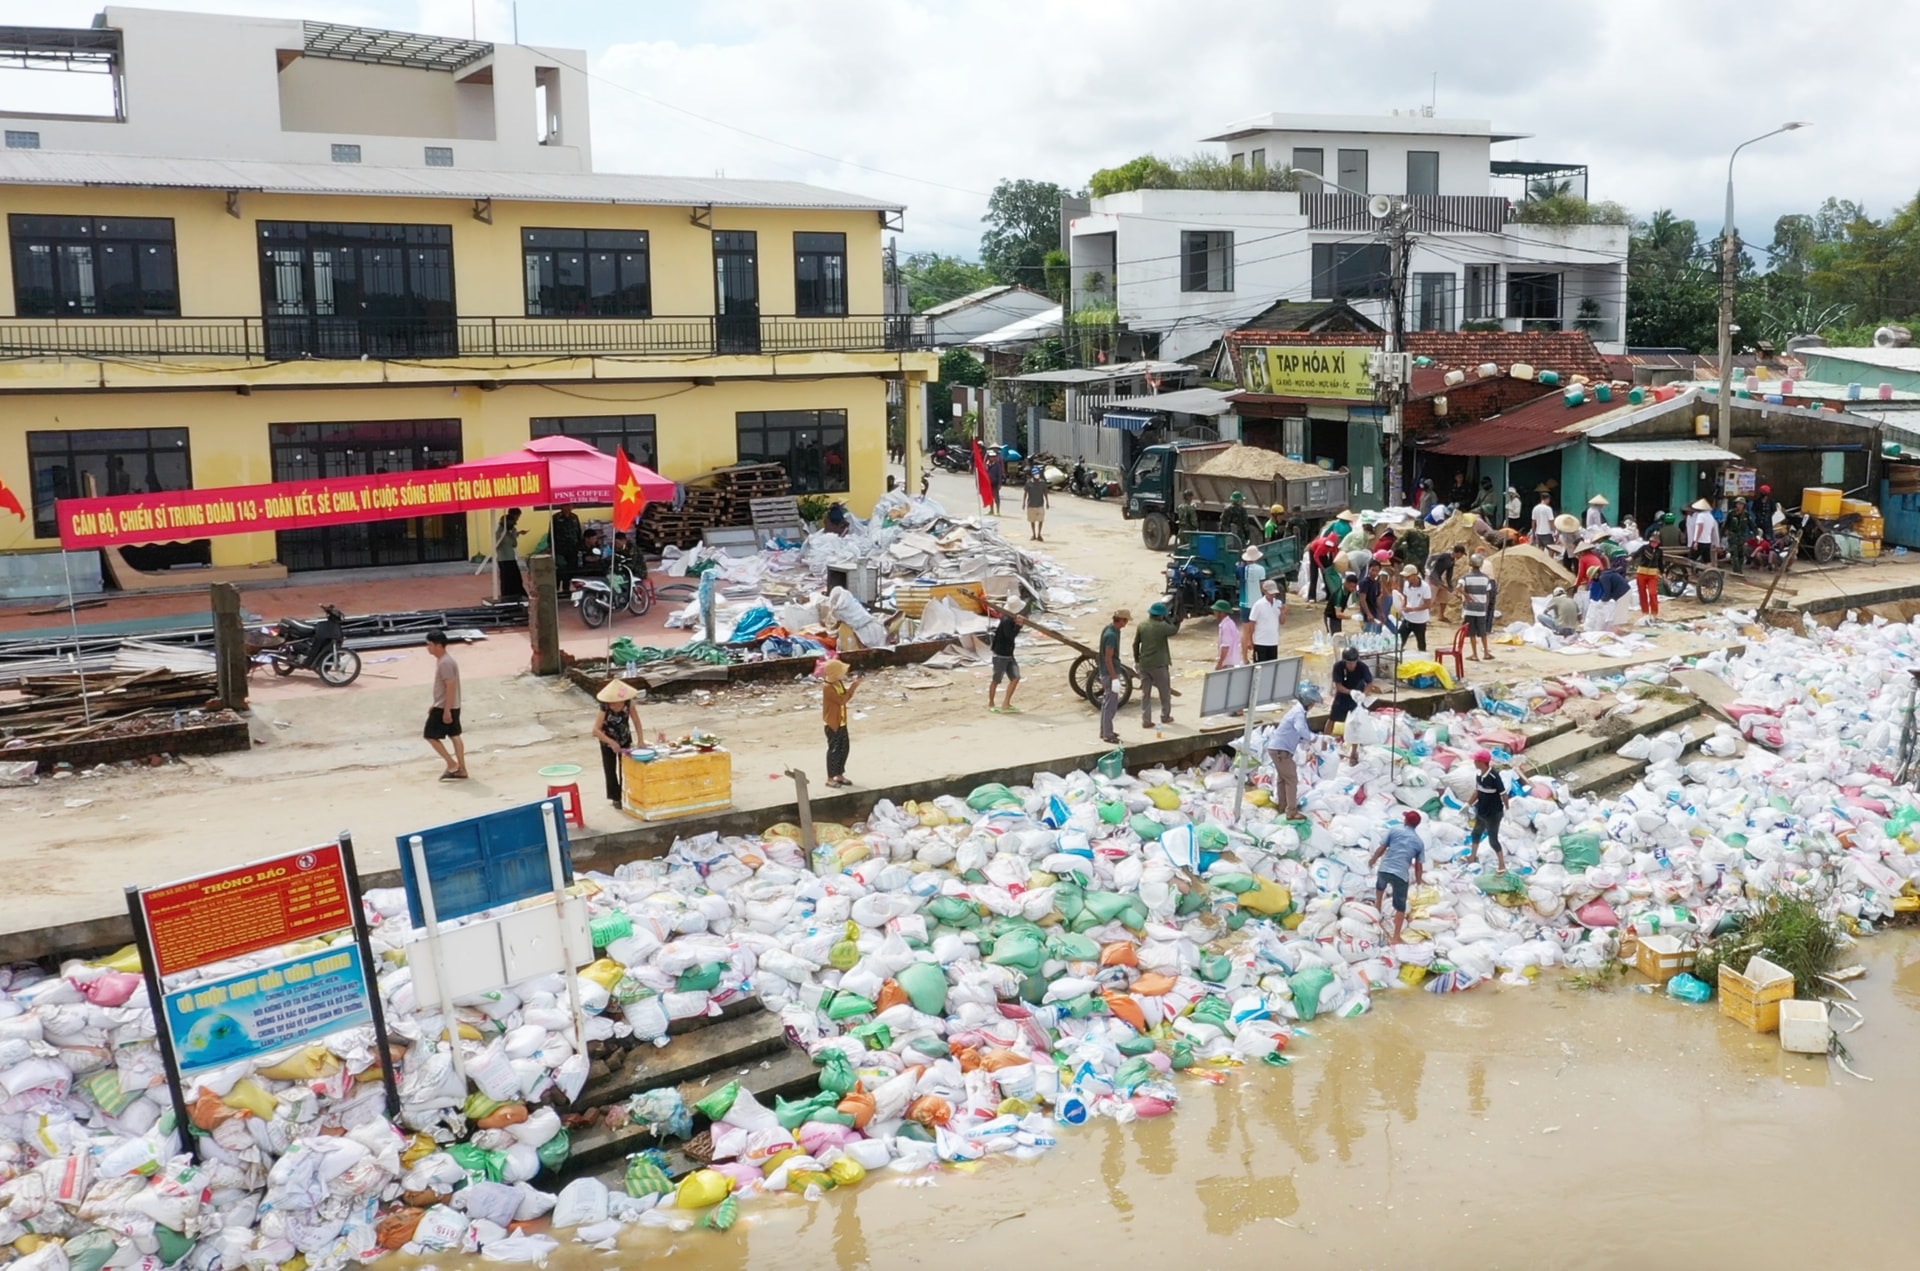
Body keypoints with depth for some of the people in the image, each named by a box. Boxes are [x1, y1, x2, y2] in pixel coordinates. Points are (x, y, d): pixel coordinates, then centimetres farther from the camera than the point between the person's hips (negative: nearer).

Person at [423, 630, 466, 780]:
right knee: (454, 736, 11)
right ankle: (461, 770, 14)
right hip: (452, 706, 10)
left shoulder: (445, 663, -21)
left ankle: (452, 765, 0)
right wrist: (436, 705, 24)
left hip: (445, 707, -10)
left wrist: (446, 710, -24)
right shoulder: (442, 660, 11)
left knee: (431, 736, -2)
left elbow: (451, 686, -24)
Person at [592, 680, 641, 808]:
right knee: (610, 770, 8)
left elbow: (636, 722, -19)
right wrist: (612, 742, -45)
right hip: (608, 742, -3)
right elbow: (596, 730, -37)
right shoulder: (605, 709, -33)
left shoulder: (629, 704, -26)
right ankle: (615, 797, 20)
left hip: (625, 740, 3)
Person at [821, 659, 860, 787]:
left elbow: (846, 696, 11)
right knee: (834, 749, -2)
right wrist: (853, 686, -25)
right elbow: (842, 700, -27)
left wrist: (852, 684, -4)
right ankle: (830, 778, 8)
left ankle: (840, 775, 26)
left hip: (841, 722, 9)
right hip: (832, 723, -9)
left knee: (844, 747, 14)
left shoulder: (839, 683, 5)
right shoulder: (827, 687, -23)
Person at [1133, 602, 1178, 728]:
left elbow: (1135, 644, 5)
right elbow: (1175, 630, 3)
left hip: (1144, 664, 4)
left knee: (1145, 693, 8)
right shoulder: (1162, 627, -15)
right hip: (1159, 665, -4)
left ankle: (1146, 720, 6)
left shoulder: (1141, 626, 0)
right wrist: (1166, 620, 5)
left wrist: (1137, 660, 15)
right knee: (1165, 691, 15)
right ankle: (1165, 716, 25)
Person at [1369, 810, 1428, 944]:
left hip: (1384, 869, 1)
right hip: (1401, 875, -1)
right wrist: (1419, 880, 27)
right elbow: (1419, 865, 10)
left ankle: (1378, 906, 58)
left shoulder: (1394, 830, 4)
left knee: (1380, 884, 38)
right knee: (1400, 906, 6)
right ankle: (1396, 937, 3)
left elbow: (1381, 849, 3)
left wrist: (1373, 860, 21)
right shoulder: (1419, 842, 9)